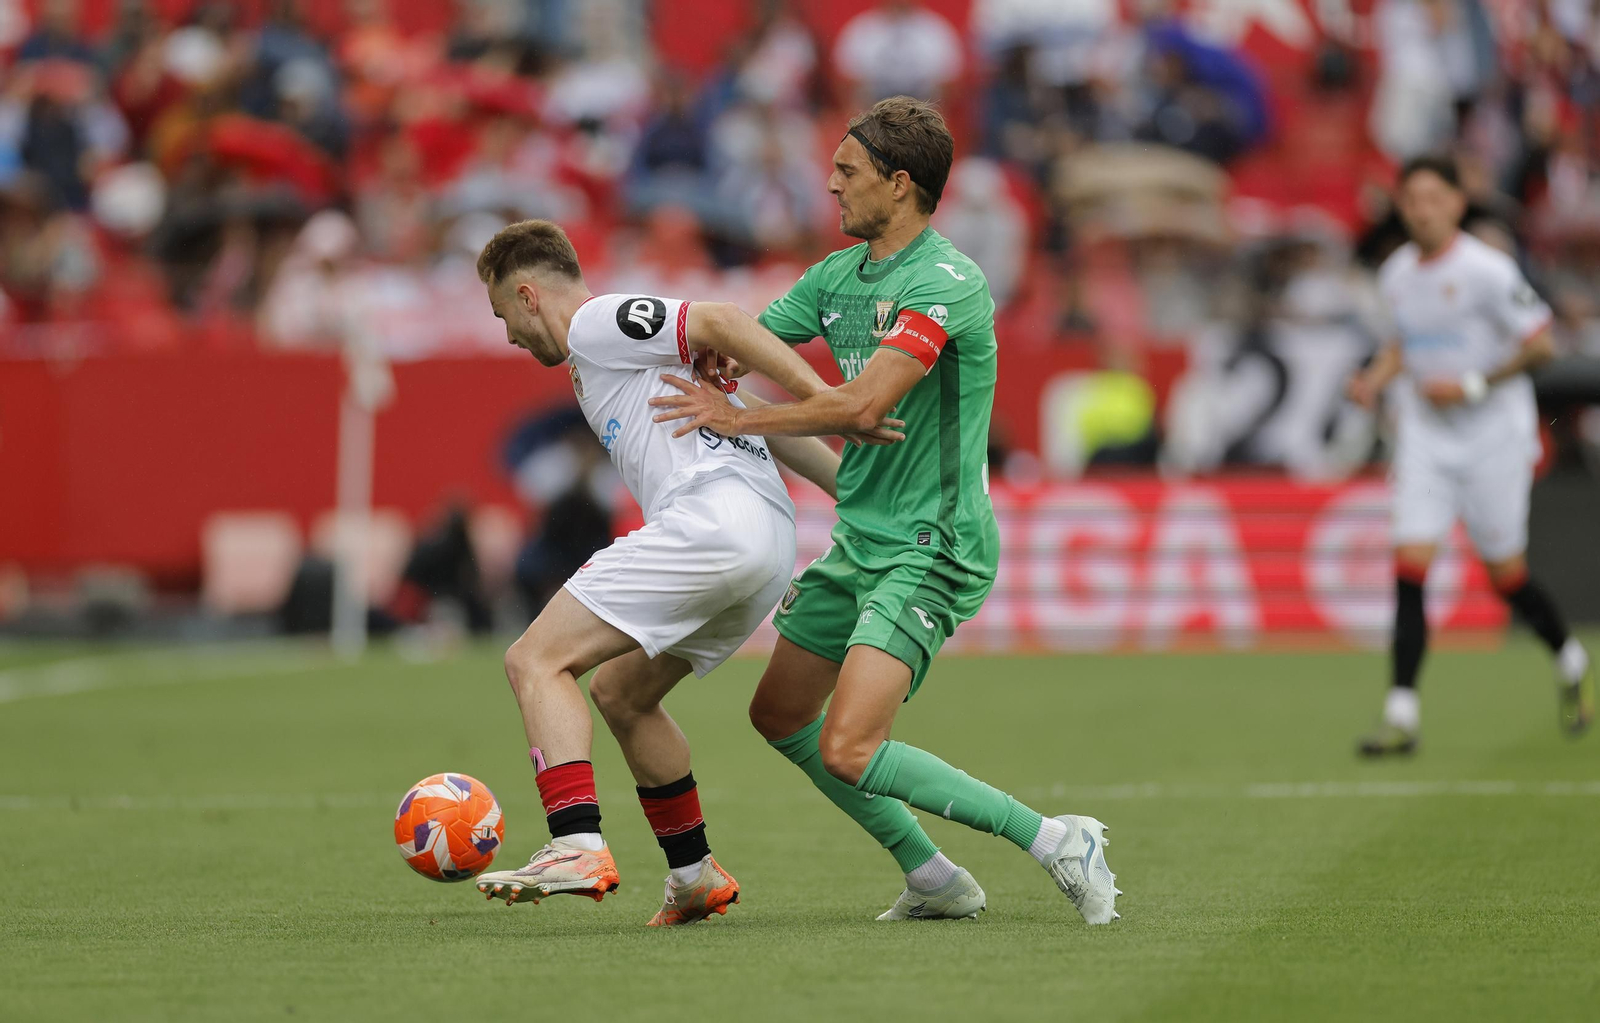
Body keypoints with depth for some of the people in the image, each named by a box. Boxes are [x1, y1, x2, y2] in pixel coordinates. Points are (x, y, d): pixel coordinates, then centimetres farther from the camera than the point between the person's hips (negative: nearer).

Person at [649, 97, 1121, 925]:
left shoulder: (947, 284, -19)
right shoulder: (839, 275, 9)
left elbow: (862, 404, -28)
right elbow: (737, 344, 20)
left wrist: (738, 418, -19)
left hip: (931, 549, -10)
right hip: (859, 538, 10)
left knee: (847, 751, -21)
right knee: (780, 716, 17)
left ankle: (1055, 841, -12)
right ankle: (933, 879, 24)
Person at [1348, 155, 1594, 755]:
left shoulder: (1486, 271, -14)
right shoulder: (1397, 274, 5)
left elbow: (1540, 344, -12)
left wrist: (1472, 386, -19)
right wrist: (1376, 380, 2)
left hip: (1493, 437, -4)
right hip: (1426, 440, 4)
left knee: (1507, 577, 4)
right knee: (1410, 566, -10)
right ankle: (1401, 716, -10)